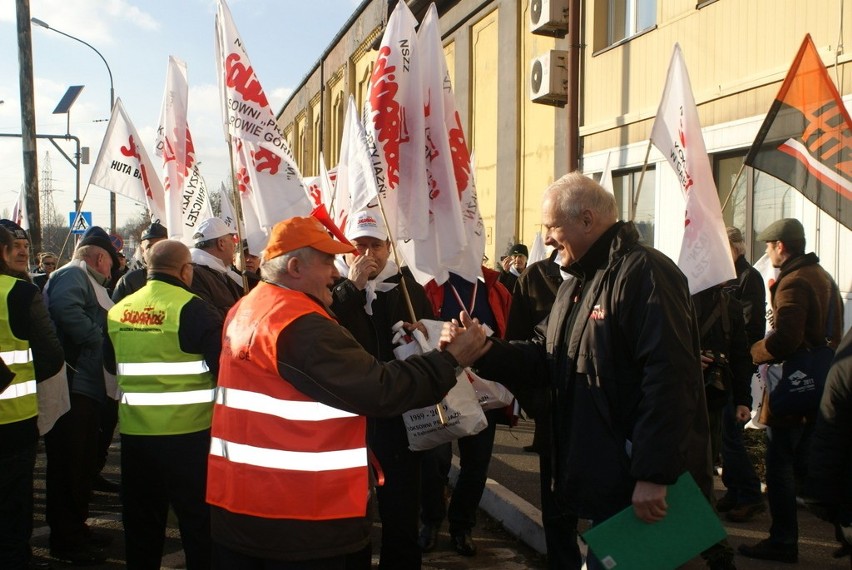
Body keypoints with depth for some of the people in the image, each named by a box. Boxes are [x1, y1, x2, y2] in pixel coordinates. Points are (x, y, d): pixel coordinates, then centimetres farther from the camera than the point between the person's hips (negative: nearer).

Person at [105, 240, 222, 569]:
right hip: (188, 431, -5)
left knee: (142, 518, 19)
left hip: (134, 430, 6)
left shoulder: (118, 311, 5)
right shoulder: (193, 309, -15)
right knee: (198, 518, 7)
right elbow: (224, 365, -15)